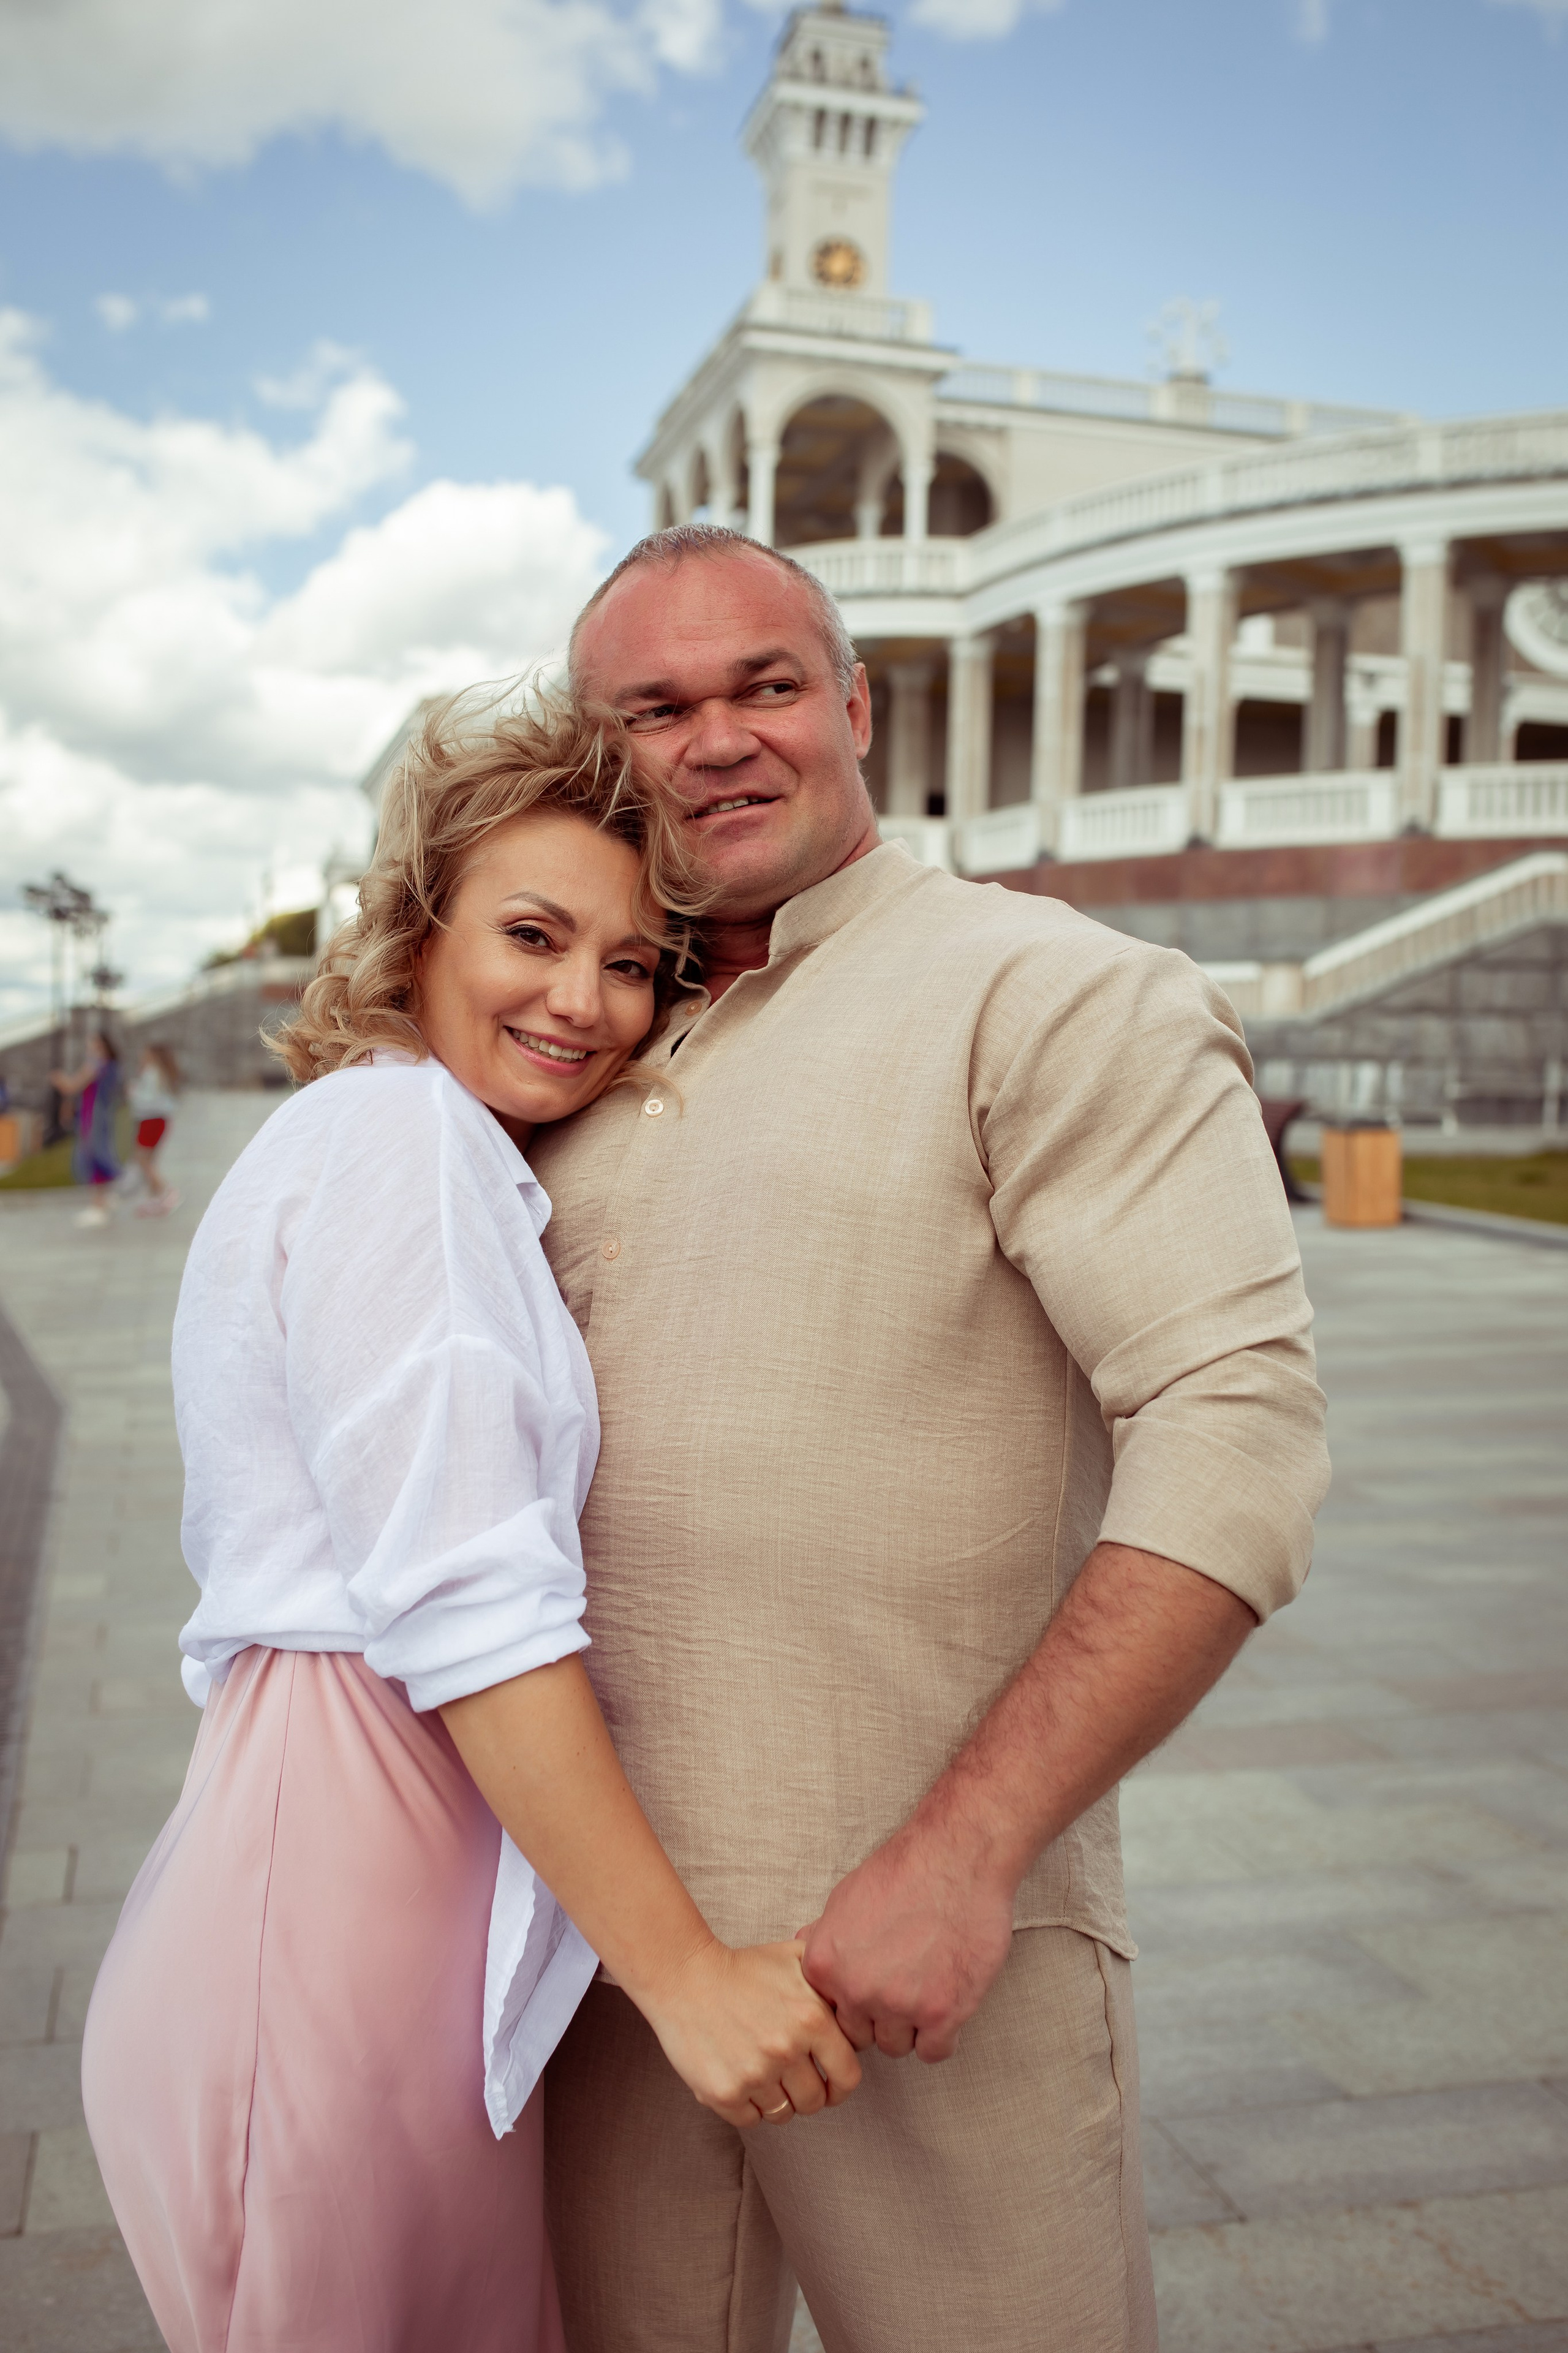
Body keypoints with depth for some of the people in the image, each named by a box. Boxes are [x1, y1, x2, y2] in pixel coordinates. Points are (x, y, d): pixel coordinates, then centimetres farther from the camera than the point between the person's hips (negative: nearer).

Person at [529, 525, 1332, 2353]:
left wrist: (960, 1858, -21)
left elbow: (1236, 1434, -17)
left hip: (927, 1937, -5)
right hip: (612, 1927, 6)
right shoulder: (603, 1065, 13)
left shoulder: (1055, 997, -8)